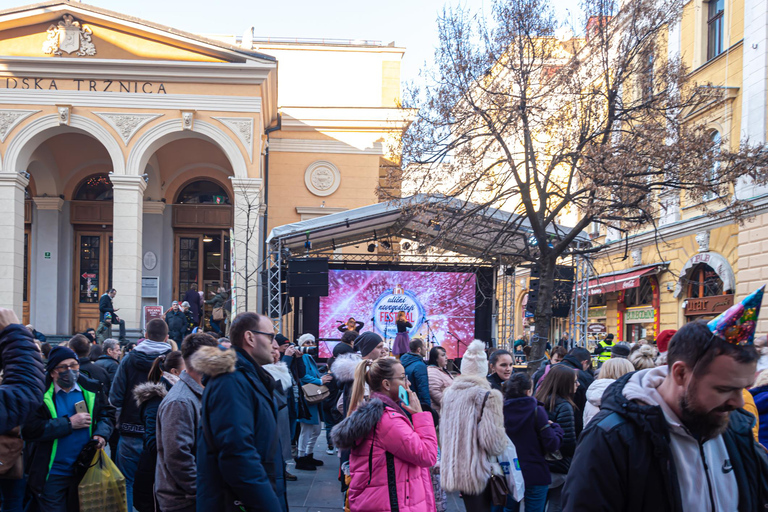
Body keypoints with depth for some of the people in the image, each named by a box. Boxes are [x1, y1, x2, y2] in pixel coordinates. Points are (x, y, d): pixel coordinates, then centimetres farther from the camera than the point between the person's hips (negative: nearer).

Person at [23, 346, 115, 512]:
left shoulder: (91, 389, 2)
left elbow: (107, 414, 12)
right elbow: (29, 430, -20)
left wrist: (101, 433, -8)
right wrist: (69, 423, -21)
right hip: (52, 475, -4)